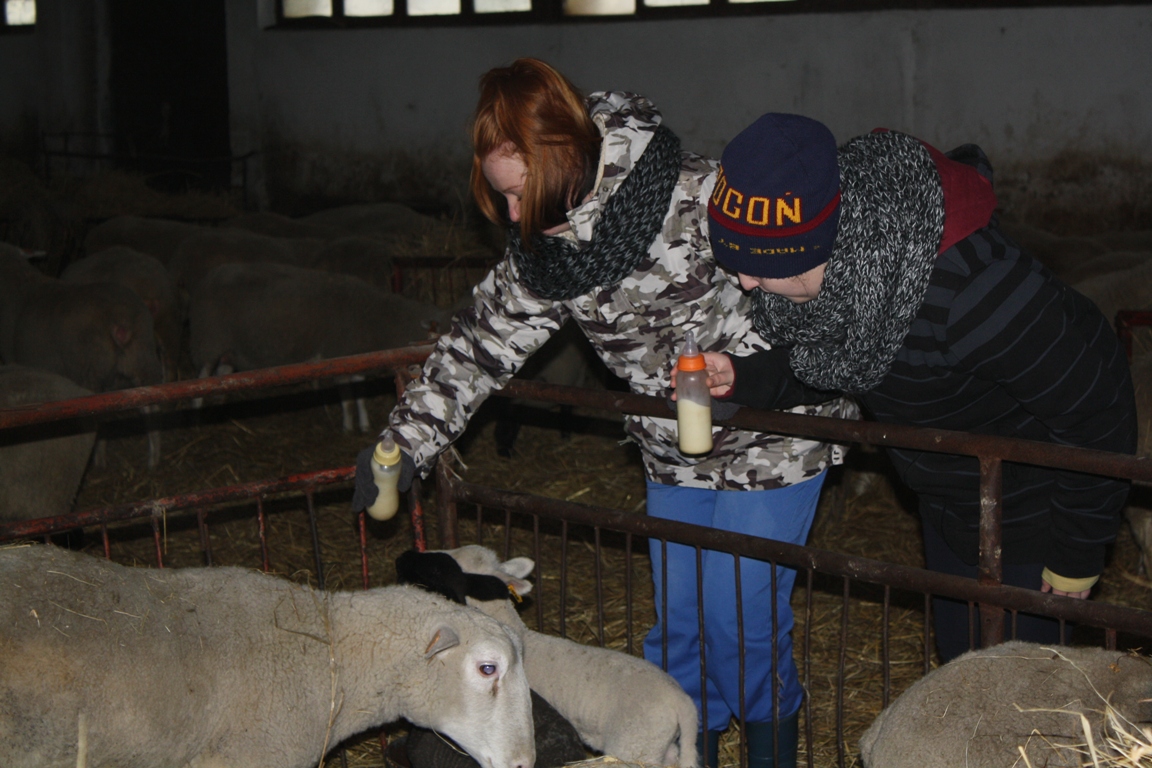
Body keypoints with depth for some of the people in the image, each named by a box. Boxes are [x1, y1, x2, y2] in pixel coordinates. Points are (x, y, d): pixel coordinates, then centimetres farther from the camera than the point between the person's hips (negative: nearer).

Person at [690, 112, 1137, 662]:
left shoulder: (967, 285, -41)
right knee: (959, 663, 23)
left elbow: (1097, 405, -29)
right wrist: (744, 379, -17)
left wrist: (1079, 553, -17)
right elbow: (826, 362, 4)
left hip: (1029, 510, -7)